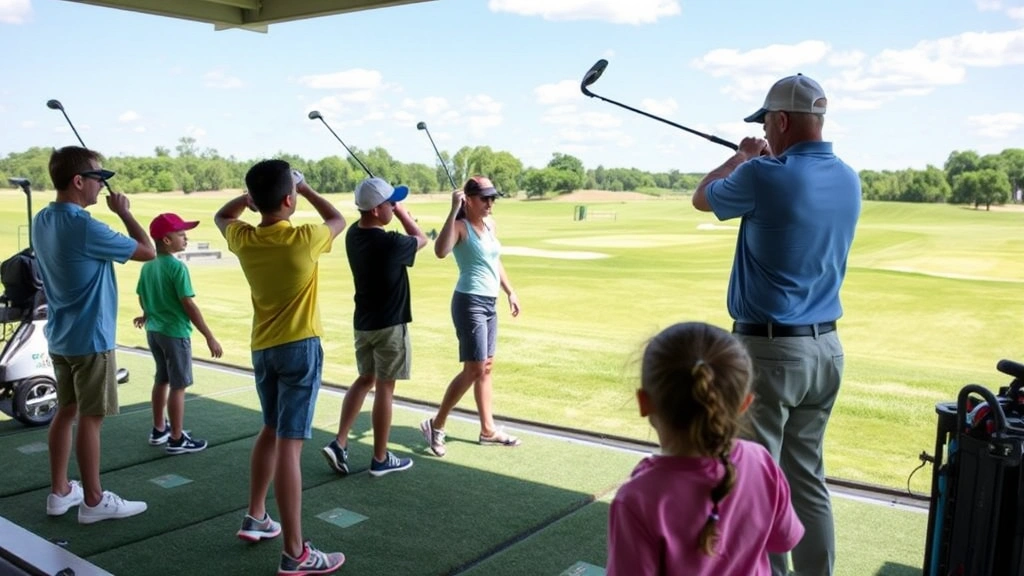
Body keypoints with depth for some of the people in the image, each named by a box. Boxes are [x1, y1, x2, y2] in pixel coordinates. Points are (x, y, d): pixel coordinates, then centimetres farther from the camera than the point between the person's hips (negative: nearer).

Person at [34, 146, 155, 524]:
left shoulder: (42, 221, 5)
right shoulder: (85, 227, -23)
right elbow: (148, 251, -15)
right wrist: (124, 213, -5)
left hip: (60, 336, 9)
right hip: (90, 338, -9)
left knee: (66, 411, 17)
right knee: (90, 418, 1)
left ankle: (59, 492, 26)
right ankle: (93, 500, 11)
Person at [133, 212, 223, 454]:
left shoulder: (147, 266, 5)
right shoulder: (177, 267, -19)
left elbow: (142, 297, 19)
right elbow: (188, 304, -22)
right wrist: (210, 337, -19)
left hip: (153, 331, 8)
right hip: (175, 333, -8)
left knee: (161, 380, 20)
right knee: (178, 386, 0)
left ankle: (159, 430, 31)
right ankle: (177, 439, 7)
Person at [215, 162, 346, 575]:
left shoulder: (243, 239, -3)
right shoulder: (303, 239, -16)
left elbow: (221, 217, 22)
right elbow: (338, 220, 6)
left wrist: (254, 193, 14)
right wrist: (307, 189, 14)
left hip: (263, 348, 6)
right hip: (300, 347, -6)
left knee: (271, 431, 24)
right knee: (289, 444, -8)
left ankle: (255, 518, 36)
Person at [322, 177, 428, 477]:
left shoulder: (353, 235, -1)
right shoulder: (390, 243, -23)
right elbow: (421, 239, -3)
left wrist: (396, 212, 6)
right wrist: (402, 214, 6)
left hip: (363, 323, 7)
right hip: (390, 325, -7)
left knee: (365, 379, 20)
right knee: (384, 387, 3)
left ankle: (339, 443, 12)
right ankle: (380, 459, 14)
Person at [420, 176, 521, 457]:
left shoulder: (491, 224, 11)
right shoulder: (460, 226, -13)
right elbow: (440, 251, -35)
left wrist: (510, 292, 24)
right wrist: (453, 210, -33)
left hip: (490, 303, 9)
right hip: (469, 303, -8)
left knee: (486, 368, 13)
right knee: (474, 370, -8)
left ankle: (488, 430, 23)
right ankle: (435, 424, 6)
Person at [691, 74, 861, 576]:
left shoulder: (765, 177, -16)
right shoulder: (848, 180, 6)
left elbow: (702, 197, 5)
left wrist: (742, 157, 20)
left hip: (769, 347, -8)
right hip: (826, 347, 8)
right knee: (807, 476, 16)